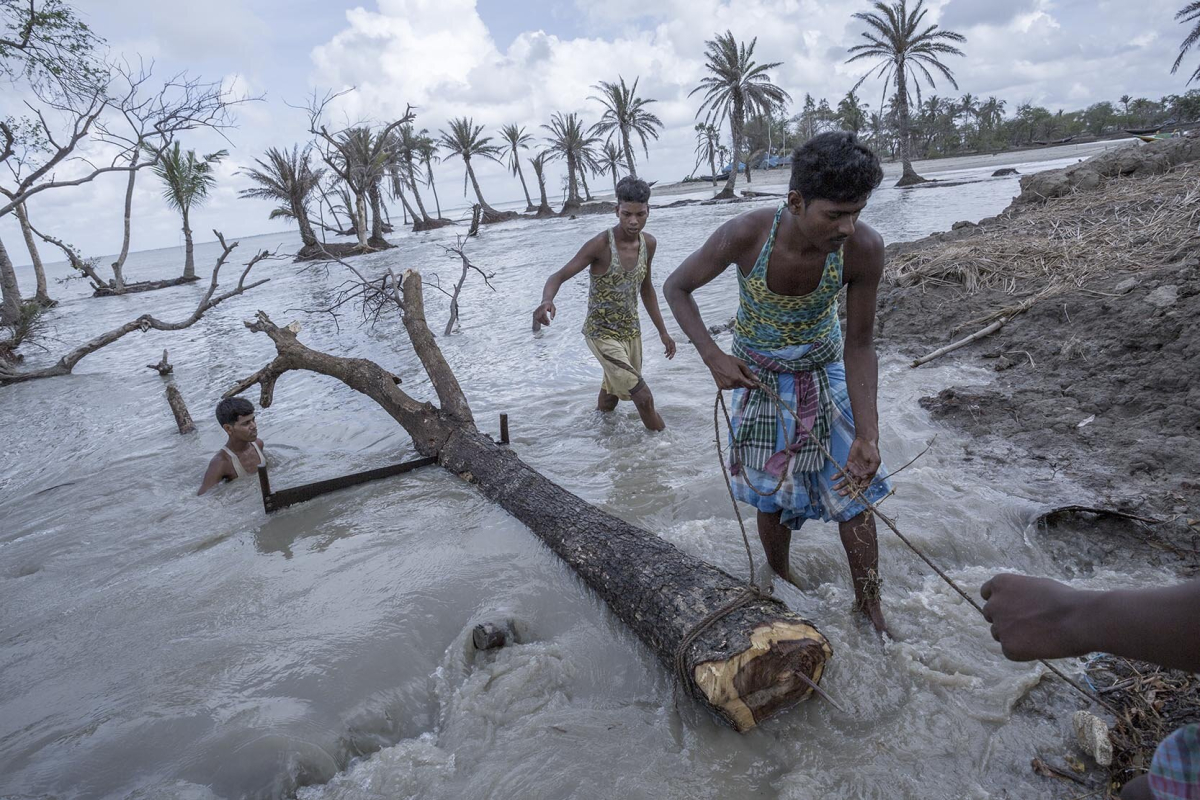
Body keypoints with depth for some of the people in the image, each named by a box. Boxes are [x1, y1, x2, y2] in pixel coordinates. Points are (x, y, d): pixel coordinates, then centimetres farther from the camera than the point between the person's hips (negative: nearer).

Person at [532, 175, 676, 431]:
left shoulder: (648, 243, -1)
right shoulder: (601, 245, -21)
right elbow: (559, 276, -21)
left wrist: (662, 332, 16)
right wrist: (546, 301, -44)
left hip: (631, 331, 7)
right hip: (602, 332, -6)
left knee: (611, 395, 22)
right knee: (643, 397, -11)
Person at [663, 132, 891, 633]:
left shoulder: (864, 248, -27)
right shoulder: (744, 236, -31)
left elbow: (859, 345, -16)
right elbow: (676, 287, -13)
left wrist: (867, 436, -24)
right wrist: (713, 357, -24)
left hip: (825, 372, 1)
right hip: (758, 378, -1)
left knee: (855, 492, 3)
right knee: (772, 495, 9)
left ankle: (870, 610, 22)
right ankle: (781, 580, 36)